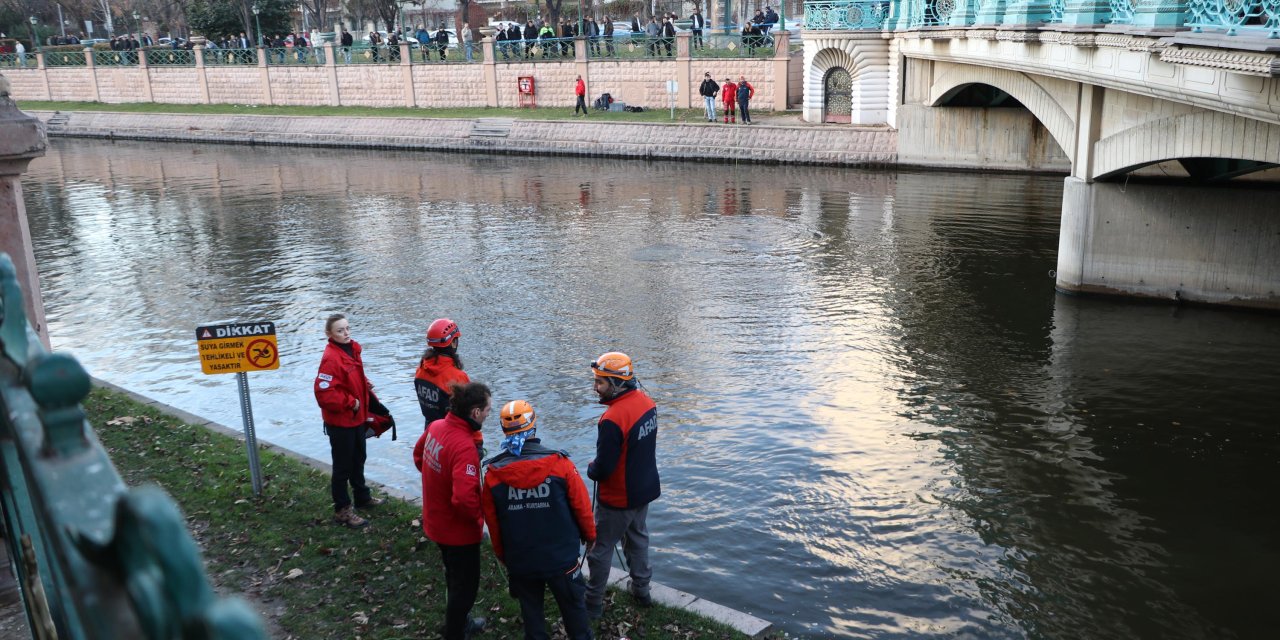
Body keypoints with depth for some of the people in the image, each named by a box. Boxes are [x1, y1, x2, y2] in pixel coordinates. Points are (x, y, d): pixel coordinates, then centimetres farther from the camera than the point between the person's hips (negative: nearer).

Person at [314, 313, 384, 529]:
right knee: (343, 466, 4)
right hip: (340, 422, -9)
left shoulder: (352, 349, 2)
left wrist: (366, 386, 2)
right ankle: (342, 510, 17)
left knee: (358, 459, 25)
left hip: (357, 418, 9)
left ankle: (362, 497, 43)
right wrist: (350, 402, -22)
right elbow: (324, 393, -31)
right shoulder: (331, 358, -25)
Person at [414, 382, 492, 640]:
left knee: (454, 576, 30)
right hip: (459, 530, -9)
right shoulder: (464, 447, -35)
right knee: (466, 585, 13)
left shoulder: (436, 426, -9)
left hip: (436, 520, 9)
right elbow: (465, 499, -38)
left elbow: (418, 455, 12)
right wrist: (479, 517, -18)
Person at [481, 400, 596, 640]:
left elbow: (492, 522, -2)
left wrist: (502, 555, 16)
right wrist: (589, 534, 11)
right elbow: (582, 506, -10)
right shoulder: (560, 463, -19)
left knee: (531, 611, 22)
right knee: (574, 608, 19)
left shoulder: (493, 473, -13)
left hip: (519, 560, 2)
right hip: (562, 557, -1)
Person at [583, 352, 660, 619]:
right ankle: (641, 590, 38)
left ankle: (593, 602, 20)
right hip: (645, 489, 8)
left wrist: (591, 469, -3)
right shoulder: (646, 402, -6)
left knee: (601, 548, 9)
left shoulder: (612, 420, -32)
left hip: (618, 499, -8)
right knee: (637, 538, 25)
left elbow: (603, 469, -26)